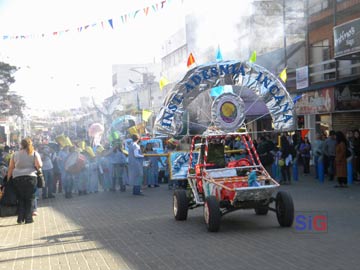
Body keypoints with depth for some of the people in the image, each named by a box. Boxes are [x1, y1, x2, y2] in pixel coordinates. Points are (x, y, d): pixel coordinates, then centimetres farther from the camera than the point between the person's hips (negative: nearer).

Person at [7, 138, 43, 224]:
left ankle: (20, 218, 9)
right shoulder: (34, 153, 3)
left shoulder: (15, 154, 10)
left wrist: (8, 179, 15)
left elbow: (10, 168, 9)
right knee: (30, 199, 6)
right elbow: (39, 165, -9)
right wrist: (40, 162, 13)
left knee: (20, 199, 13)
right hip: (30, 177, -2)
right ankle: (28, 218, 3)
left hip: (17, 178, 2)